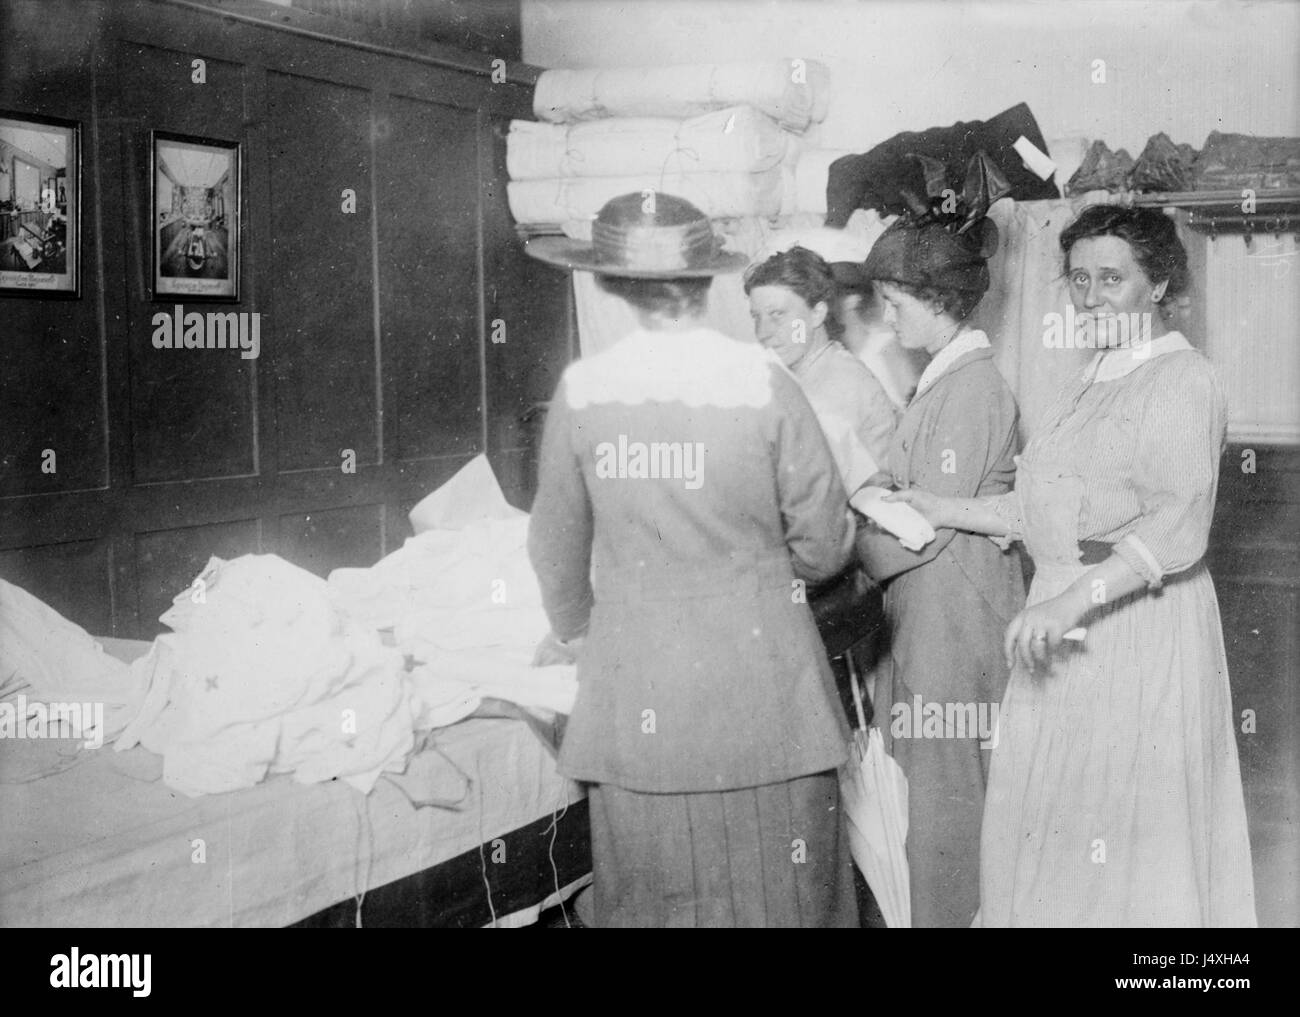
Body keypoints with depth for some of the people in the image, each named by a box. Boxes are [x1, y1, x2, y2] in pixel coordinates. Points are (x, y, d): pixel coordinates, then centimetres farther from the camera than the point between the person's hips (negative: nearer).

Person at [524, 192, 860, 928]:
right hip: (755, 686, -2)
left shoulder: (581, 389, -3)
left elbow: (557, 546, 9)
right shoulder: (763, 383, -10)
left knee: (653, 897, 13)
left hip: (635, 696, 2)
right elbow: (825, 547, -4)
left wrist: (573, 631, 28)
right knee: (770, 892, 10)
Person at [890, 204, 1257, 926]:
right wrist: (946, 511, 12)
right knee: (1049, 824, 10)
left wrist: (1074, 598, -33)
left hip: (1137, 622, -8)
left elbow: (1179, 522, -22)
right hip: (1068, 625, 8)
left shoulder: (1183, 381, -9)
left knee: (1126, 828, -1)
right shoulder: (1091, 385, 18)